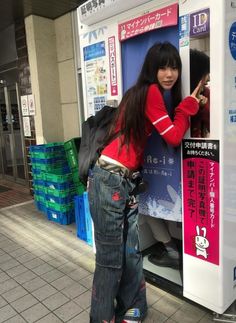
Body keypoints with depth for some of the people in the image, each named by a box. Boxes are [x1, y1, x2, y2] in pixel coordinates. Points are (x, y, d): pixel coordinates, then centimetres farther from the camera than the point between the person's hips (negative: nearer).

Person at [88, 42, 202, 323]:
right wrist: (188, 104, 5)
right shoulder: (151, 91, -8)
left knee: (130, 253, 15)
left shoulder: (141, 92, 20)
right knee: (111, 258, 3)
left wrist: (189, 103, 15)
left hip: (127, 182, 9)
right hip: (110, 182, -9)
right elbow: (173, 137, -8)